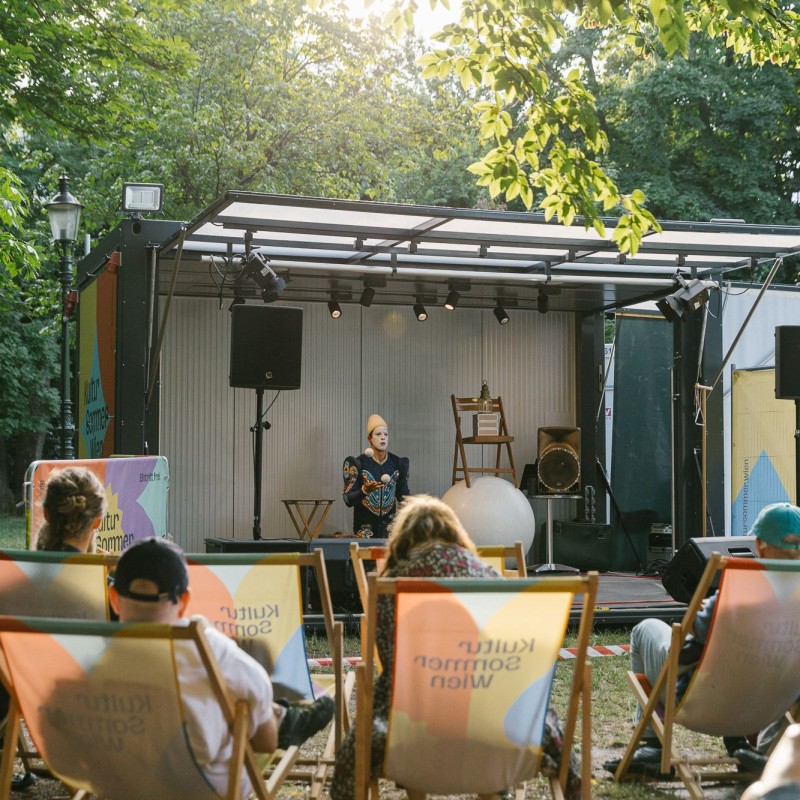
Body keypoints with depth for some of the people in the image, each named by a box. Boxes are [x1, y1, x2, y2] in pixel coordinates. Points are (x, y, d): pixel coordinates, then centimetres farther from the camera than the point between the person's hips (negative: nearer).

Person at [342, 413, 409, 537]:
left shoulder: (398, 463, 5)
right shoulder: (358, 463, -5)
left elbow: (403, 494, 13)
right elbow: (348, 500, -6)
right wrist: (364, 490, -23)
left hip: (389, 523, 2)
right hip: (364, 526, -2)